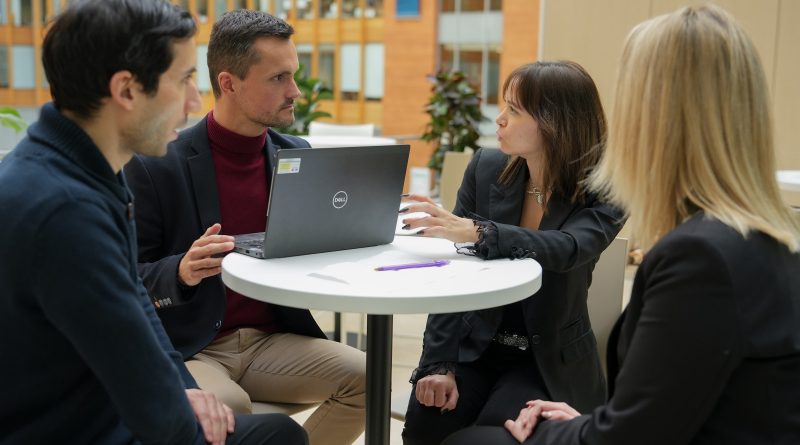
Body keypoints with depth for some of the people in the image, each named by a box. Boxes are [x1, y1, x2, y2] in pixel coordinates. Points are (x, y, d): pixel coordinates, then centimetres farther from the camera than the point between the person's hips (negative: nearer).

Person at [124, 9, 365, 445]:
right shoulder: (154, 165, -10)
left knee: (366, 378, -16)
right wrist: (182, 272, -28)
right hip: (186, 349, -4)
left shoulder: (295, 154, 5)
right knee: (227, 407, -34)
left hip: (275, 339, 5)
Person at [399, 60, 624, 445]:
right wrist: (439, 363, -13)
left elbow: (564, 250, -32)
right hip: (474, 346, 2)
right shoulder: (486, 168, -2)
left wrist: (476, 232, -48)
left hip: (550, 360, -2)